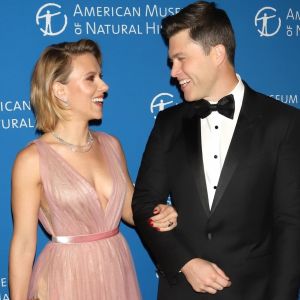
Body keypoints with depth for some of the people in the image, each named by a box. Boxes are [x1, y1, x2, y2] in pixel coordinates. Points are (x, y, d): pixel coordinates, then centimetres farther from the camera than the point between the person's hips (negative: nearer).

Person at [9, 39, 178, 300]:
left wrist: (157, 216, -9)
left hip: (118, 273, 5)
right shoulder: (33, 160, -13)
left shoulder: (111, 145, 2)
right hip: (66, 278, -5)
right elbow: (23, 243, -10)